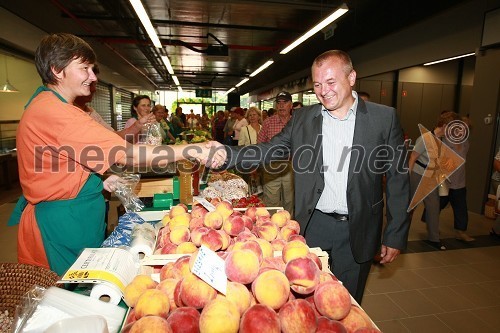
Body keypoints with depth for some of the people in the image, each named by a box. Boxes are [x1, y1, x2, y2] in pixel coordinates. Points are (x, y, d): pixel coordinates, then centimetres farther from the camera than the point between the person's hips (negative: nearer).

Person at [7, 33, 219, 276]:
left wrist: (100, 181, 7)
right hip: (62, 225, -10)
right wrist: (192, 150, -29)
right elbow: (126, 155, -29)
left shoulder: (43, 104, 12)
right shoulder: (55, 112, -23)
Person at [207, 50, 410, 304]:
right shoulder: (302, 118, 1)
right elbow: (271, 149, -1)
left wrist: (396, 235, -2)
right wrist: (228, 154, -18)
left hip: (357, 229, -1)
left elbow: (398, 179, -2)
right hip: (313, 224, 2)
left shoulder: (384, 118, -5)